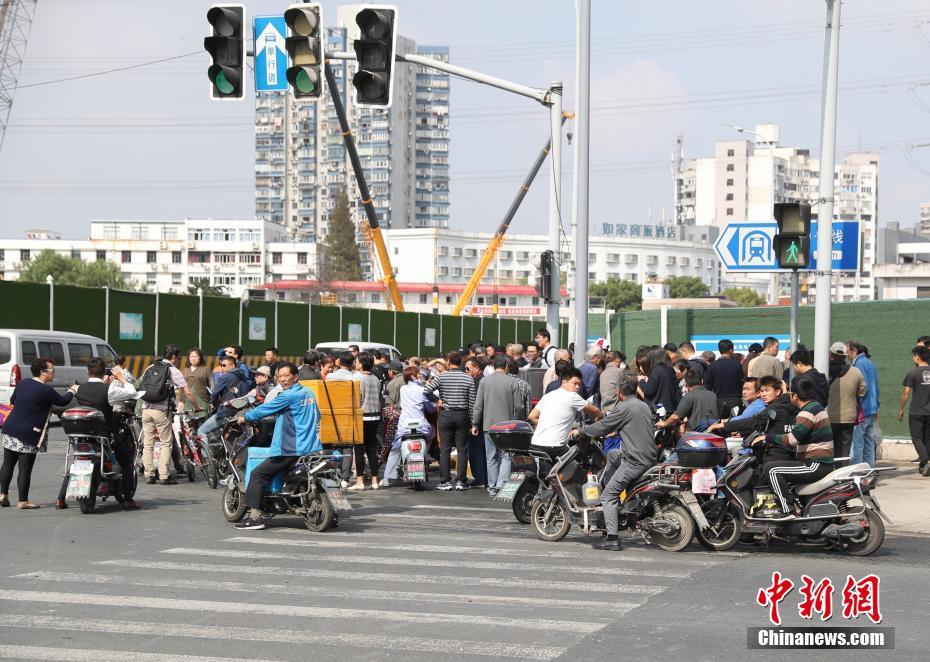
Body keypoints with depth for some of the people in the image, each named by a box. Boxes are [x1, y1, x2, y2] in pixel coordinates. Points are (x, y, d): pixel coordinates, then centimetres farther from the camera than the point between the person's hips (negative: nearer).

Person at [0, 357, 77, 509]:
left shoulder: (22, 383, 7)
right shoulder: (46, 390, -14)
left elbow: (12, 400, 20)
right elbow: (62, 401, -1)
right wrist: (72, 391, 18)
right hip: (28, 436, -7)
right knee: (25, 468, -1)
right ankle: (23, 501, 3)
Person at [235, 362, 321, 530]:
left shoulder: (288, 396, -11)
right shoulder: (308, 393, 14)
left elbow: (265, 409, -5)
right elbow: (317, 416, 27)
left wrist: (245, 417, 12)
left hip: (293, 450, -9)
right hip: (313, 447, 9)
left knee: (258, 474, -4)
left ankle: (255, 516, -10)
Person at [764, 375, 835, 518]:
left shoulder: (808, 412, -16)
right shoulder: (816, 406, 17)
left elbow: (792, 439, -25)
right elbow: (798, 439, 23)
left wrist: (770, 437, -11)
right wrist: (772, 438, 17)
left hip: (816, 466, -11)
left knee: (771, 469, -16)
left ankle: (789, 510, -20)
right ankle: (795, 503, 14)